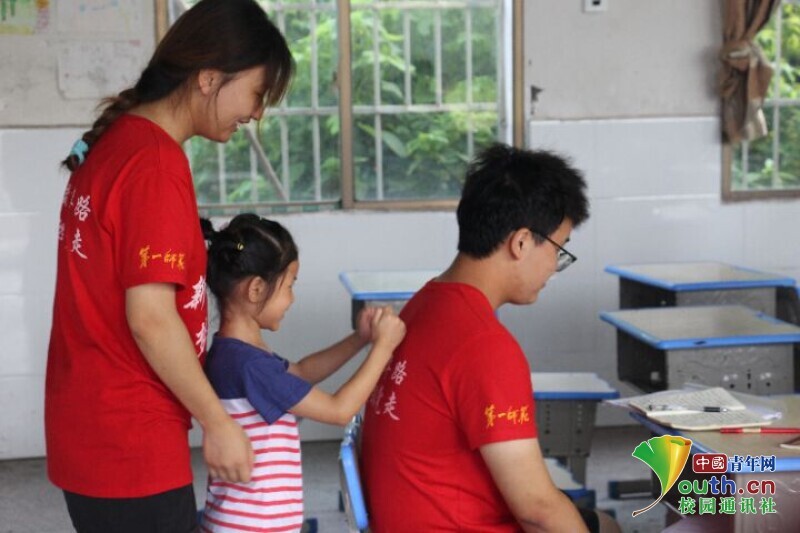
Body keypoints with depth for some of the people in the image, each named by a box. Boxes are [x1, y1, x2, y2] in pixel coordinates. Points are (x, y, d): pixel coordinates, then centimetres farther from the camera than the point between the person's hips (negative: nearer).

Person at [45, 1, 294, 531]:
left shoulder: (114, 142, 9)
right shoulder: (156, 163, -20)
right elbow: (150, 319, -22)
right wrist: (218, 423, -14)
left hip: (91, 428, 9)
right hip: (128, 445, -9)